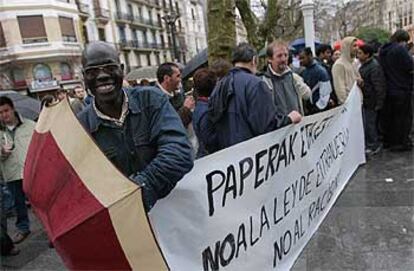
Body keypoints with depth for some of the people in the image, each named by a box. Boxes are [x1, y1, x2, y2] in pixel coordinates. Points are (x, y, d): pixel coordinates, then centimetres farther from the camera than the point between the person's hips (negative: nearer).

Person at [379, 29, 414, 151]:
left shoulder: (383, 51, 9)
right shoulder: (400, 49, -15)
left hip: (388, 89, 7)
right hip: (401, 89, -7)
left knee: (388, 116, 14)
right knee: (404, 116, 4)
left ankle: (388, 141, 23)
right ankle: (402, 142, 9)